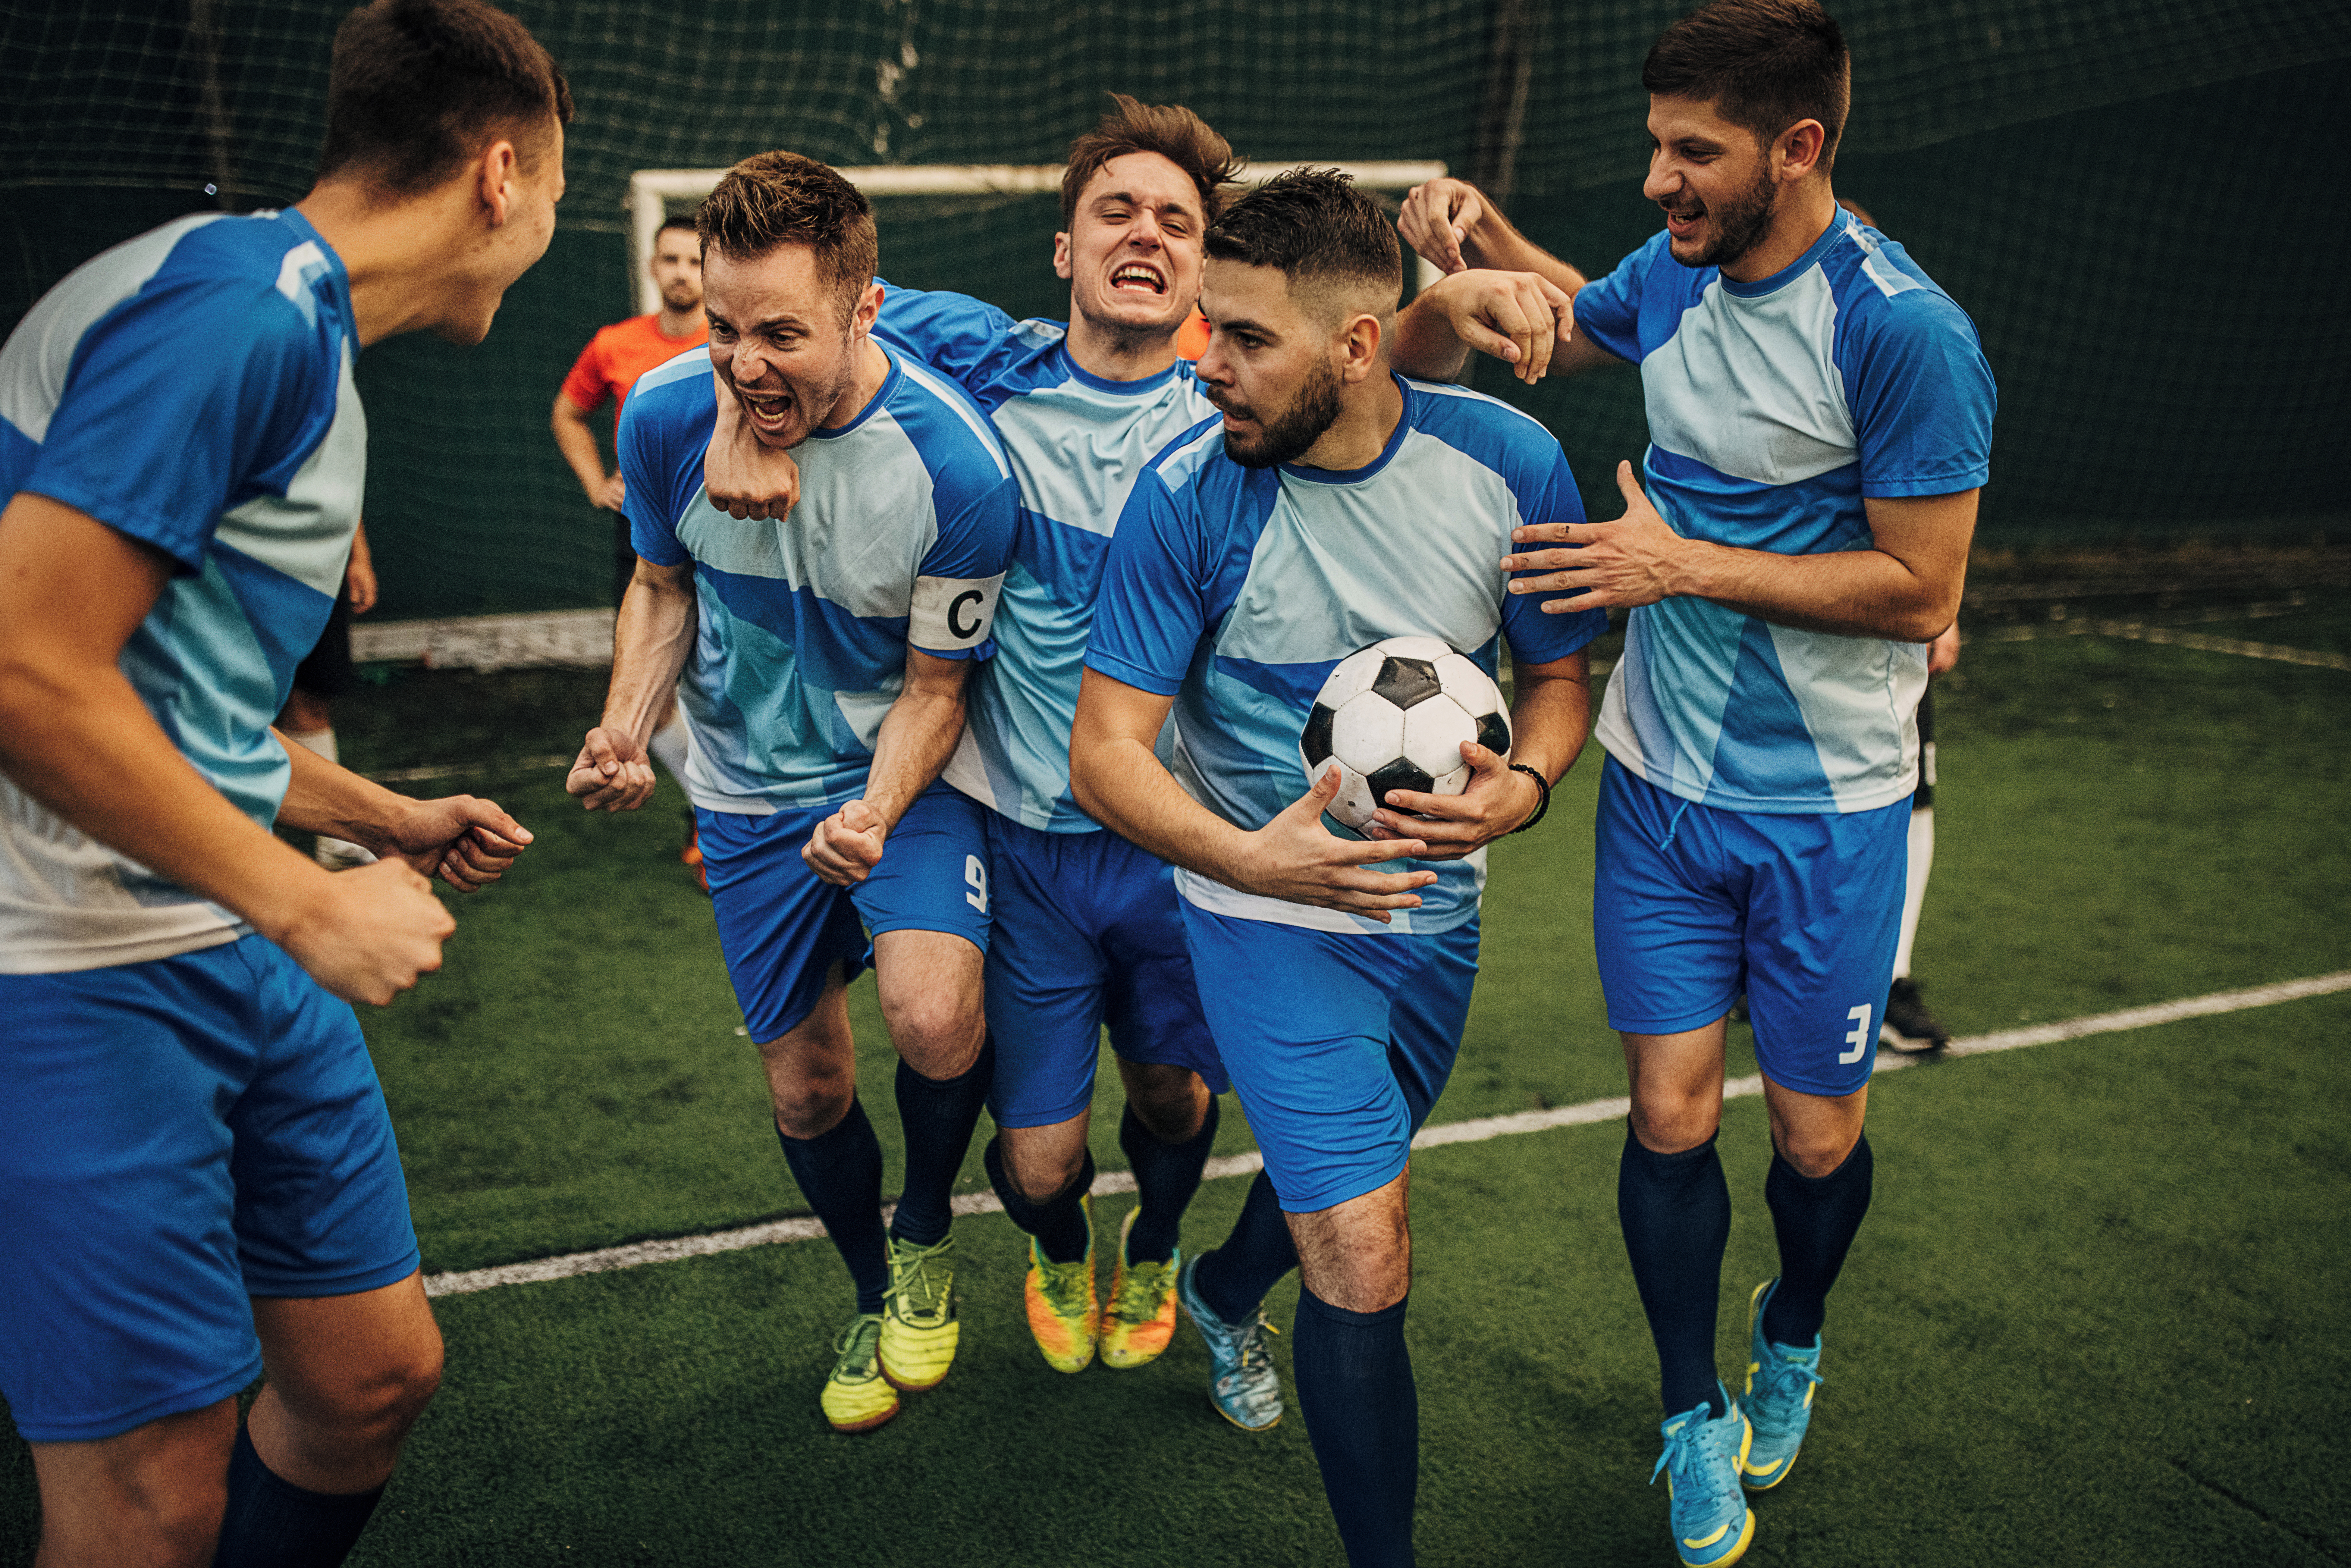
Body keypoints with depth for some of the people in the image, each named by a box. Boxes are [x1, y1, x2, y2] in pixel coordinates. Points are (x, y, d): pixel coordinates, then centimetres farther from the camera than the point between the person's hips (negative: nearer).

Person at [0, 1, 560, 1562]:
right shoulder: (238, 305, -17)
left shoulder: (307, 341, 15)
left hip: (240, 953, 10)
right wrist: (314, 907, -18)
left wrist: (387, 820, 28)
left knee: (376, 1375, 14)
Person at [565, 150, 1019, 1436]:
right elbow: (665, 585, 3)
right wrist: (626, 727, -14)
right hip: (749, 785, 3)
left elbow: (932, 687, -13)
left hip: (899, 770, -3)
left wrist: (877, 815, -32)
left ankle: (927, 1234, 8)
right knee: (805, 1086, 10)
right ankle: (874, 1296, 40)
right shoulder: (667, 415, -16)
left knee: (934, 1021, -27)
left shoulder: (956, 467, -25)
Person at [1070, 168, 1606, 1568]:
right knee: (1365, 1269, -11)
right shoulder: (1187, 495, -19)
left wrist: (1521, 787, -21)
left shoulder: (1508, 463, -13)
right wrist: (1247, 857, -34)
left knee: (1349, 1178, 26)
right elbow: (1107, 749, -17)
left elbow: (1560, 676, 1)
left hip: (1440, 902, 4)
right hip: (1275, 912, -4)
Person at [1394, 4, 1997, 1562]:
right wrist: (1486, 238, 4)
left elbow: (1920, 587, -17)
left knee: (1817, 1136, 9)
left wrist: (1689, 566, -19)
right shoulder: (1674, 274, 0)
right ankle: (1697, 1419, 25)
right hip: (1662, 784, 4)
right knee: (1672, 1111, 4)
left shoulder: (1906, 333, -20)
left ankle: (1793, 1338, 42)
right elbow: (1570, 320, 24)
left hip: (1828, 804, -4)